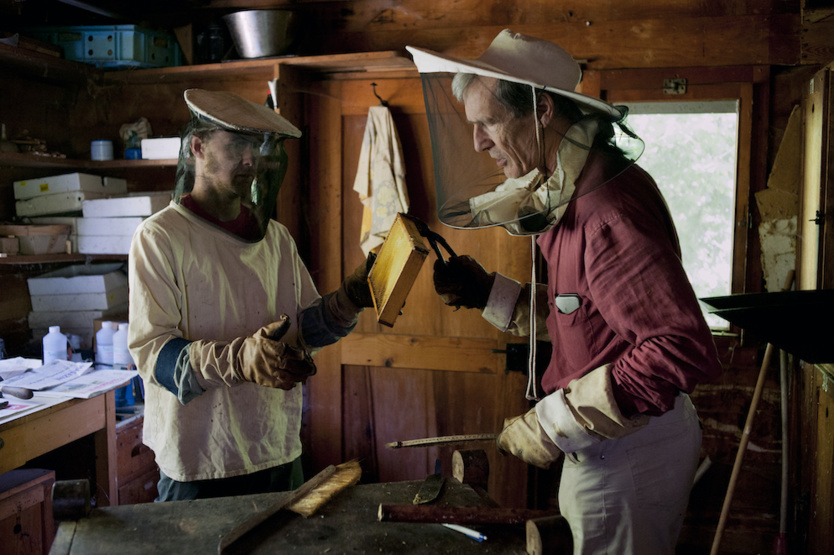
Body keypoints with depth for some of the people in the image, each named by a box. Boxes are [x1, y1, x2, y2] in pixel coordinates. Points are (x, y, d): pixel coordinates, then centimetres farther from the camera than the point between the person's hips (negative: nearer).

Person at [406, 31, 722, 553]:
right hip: (603, 444, 9)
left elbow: (683, 349, -33)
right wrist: (485, 291, 6)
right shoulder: (573, 195, 7)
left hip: (627, 451, -9)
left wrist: (557, 423, -28)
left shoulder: (611, 210, -27)